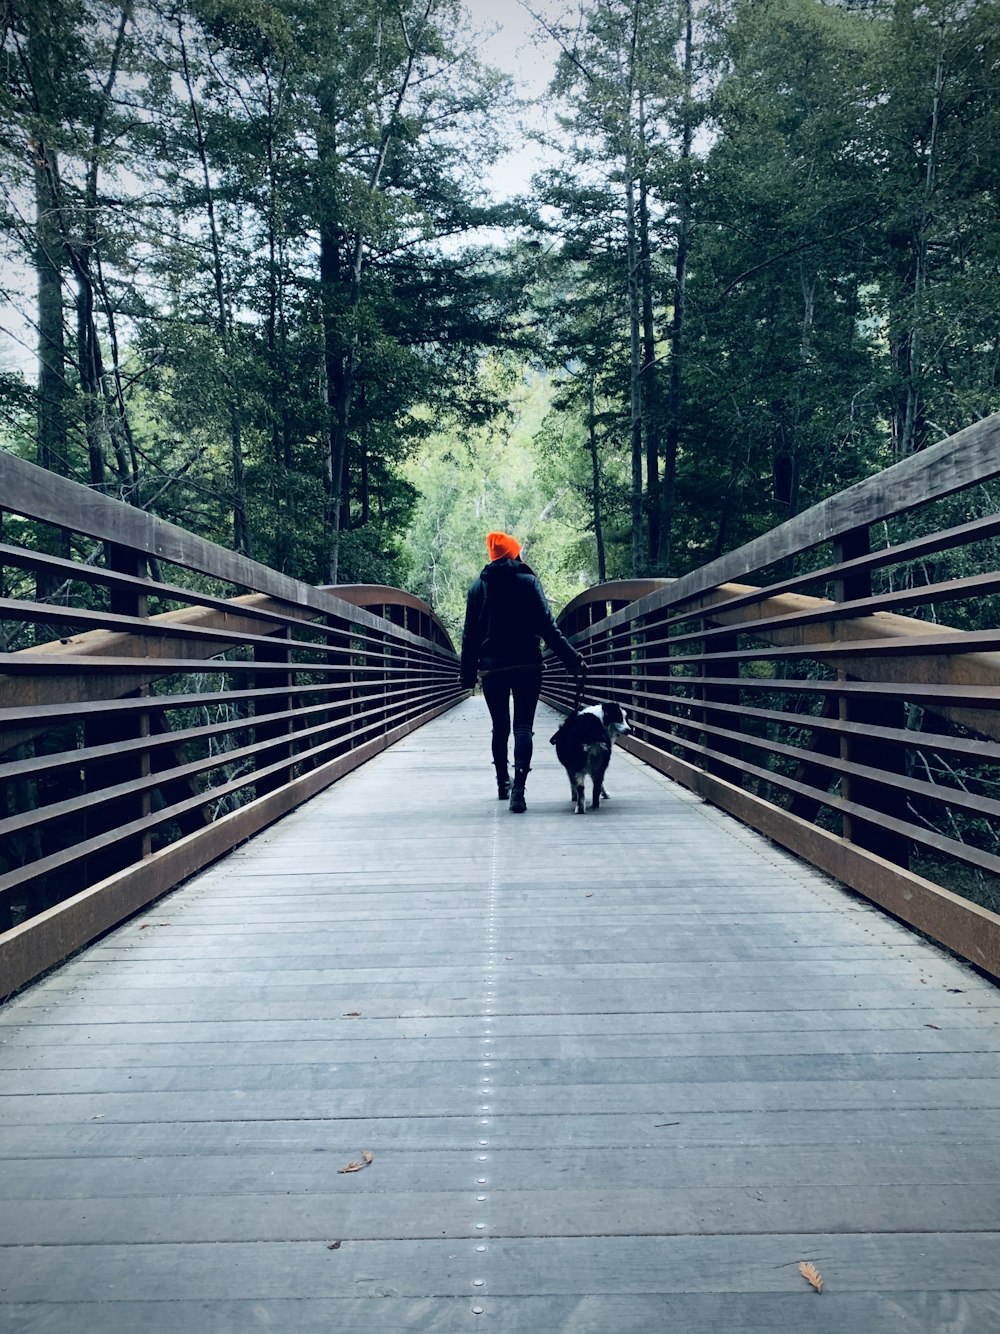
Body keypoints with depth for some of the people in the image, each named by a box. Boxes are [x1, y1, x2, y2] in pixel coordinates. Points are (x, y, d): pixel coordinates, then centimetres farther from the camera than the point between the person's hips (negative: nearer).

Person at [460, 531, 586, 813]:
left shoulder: (478, 586, 6)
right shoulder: (528, 581, -2)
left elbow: (469, 635, 5)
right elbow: (548, 627, -9)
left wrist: (468, 674, 10)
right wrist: (573, 659, -8)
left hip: (492, 669, 2)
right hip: (526, 667, -2)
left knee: (500, 727, 17)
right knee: (523, 728, -4)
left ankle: (503, 783, 27)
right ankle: (518, 789, -18)